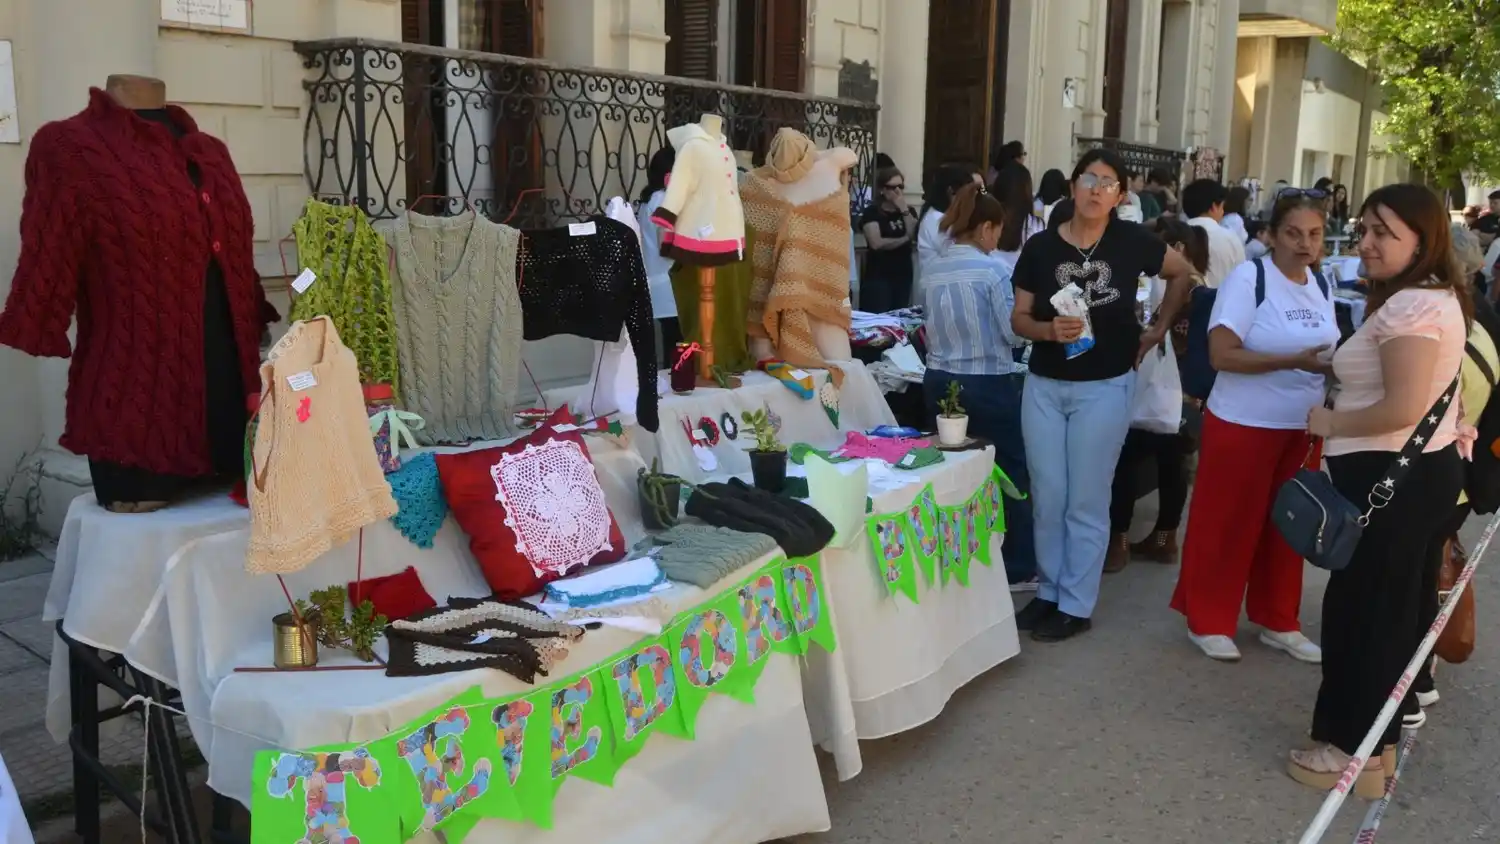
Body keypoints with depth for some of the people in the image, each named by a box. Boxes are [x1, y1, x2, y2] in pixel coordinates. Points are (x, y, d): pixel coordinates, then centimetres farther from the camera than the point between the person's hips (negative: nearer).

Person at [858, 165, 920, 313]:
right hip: (878, 277, -5)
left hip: (903, 275, 5)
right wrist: (905, 239, -6)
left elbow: (915, 235, -4)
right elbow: (877, 243, -16)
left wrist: (904, 209, -10)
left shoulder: (909, 211, 13)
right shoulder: (872, 212, -4)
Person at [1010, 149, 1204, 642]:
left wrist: (1159, 329, 7)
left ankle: (1075, 606, 16)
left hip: (1105, 388, -2)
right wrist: (1049, 330, -20)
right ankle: (1048, 591, 26)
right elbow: (1018, 319, -1)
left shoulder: (1131, 242, -6)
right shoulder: (1040, 247, -4)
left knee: (1086, 503, 4)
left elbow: (1183, 273, 11)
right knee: (1047, 498, 10)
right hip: (1044, 386, 2)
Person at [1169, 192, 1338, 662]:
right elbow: (1221, 354, -21)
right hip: (1244, 425, -7)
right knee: (1227, 524, 3)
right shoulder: (1248, 277, -14)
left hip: (1303, 428, 7)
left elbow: (1324, 352, 19)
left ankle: (1278, 621, 29)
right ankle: (1208, 621, 17)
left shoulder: (1321, 286, 8)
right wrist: (1294, 362, -27)